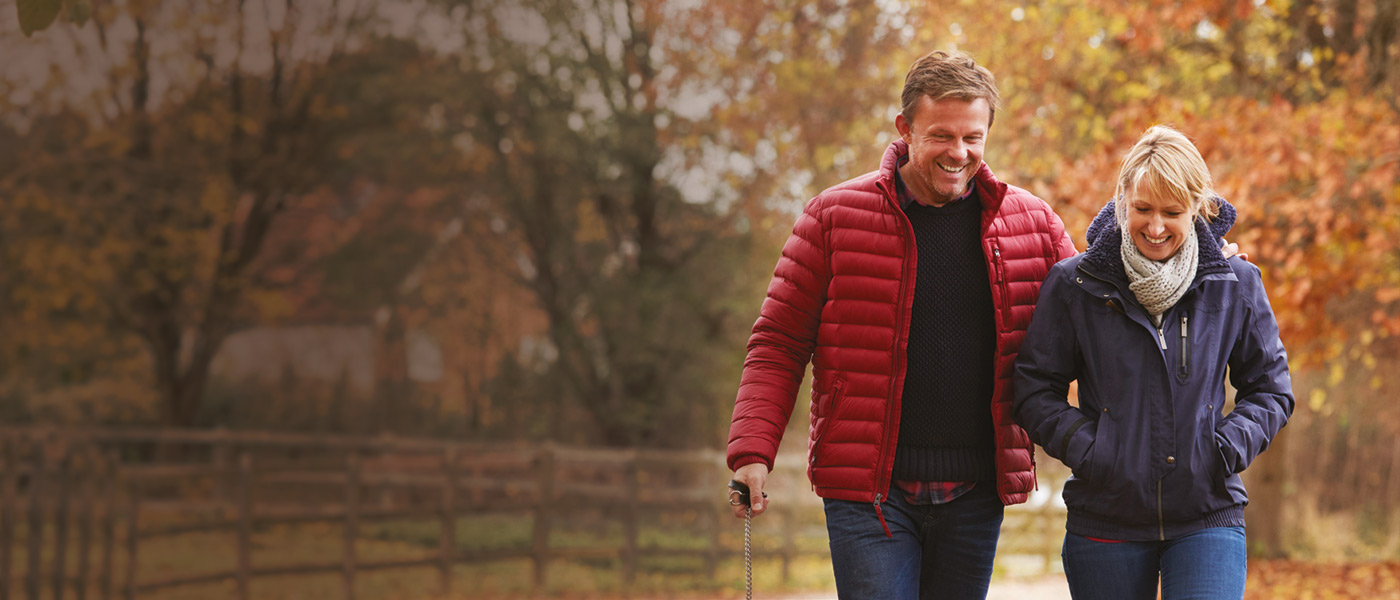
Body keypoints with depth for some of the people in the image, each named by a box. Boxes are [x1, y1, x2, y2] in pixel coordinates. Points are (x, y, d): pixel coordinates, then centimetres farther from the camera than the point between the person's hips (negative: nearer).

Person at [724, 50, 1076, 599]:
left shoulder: (1034, 224, 6)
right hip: (867, 491, -3)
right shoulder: (835, 218, -1)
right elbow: (779, 344, 1)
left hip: (975, 492, 3)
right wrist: (752, 451, -10)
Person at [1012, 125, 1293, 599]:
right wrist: (1081, 445, -12)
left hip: (1207, 519, 0)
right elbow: (1034, 389, 4)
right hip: (1104, 521, 0)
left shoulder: (1235, 285, 2)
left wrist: (1230, 446, -6)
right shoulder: (1075, 284, -1)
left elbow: (1270, 389, 12)